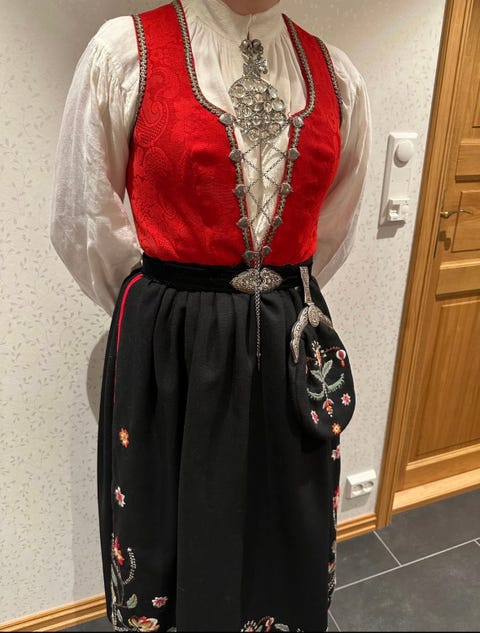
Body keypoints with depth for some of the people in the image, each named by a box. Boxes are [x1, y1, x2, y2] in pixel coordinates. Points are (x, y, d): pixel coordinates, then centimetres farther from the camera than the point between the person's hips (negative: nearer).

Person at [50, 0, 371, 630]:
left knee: (288, 530, 20)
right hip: (168, 344, -2)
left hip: (291, 340, 4)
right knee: (173, 528, 16)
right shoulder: (124, 52, -4)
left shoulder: (337, 76, 7)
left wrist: (278, 306, 13)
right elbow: (85, 224, -1)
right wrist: (163, 313, 5)